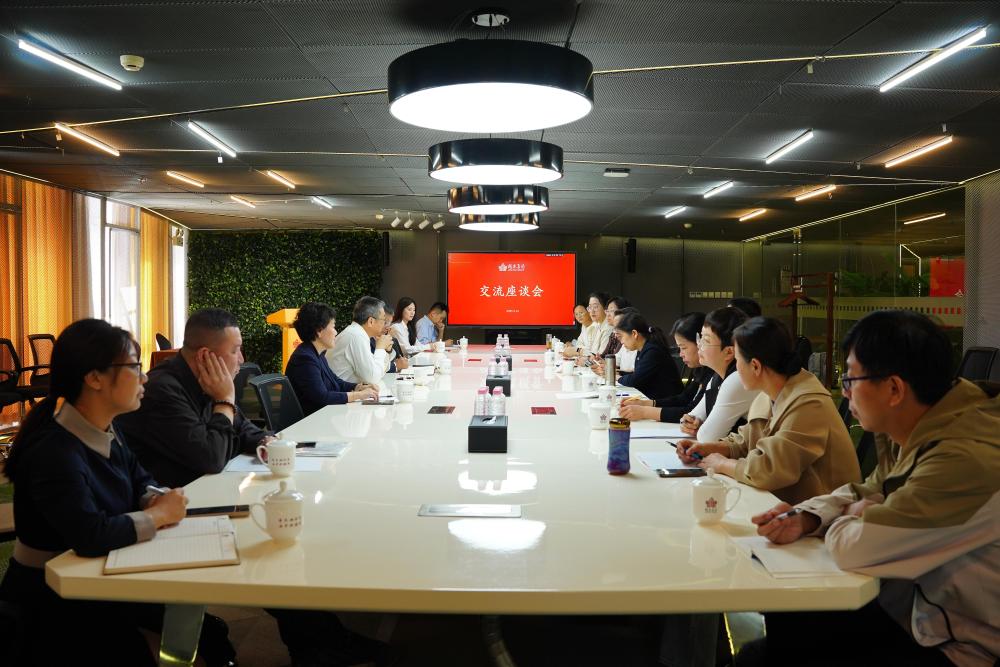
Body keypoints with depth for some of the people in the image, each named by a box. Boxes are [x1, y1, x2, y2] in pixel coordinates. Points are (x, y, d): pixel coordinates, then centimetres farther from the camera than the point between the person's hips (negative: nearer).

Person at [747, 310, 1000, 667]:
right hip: (909, 607, 8)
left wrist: (849, 519, -9)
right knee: (782, 619, 6)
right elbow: (869, 494, 11)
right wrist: (806, 518, -8)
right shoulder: (913, 432, -3)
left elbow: (855, 547, -33)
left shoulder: (966, 459, -32)